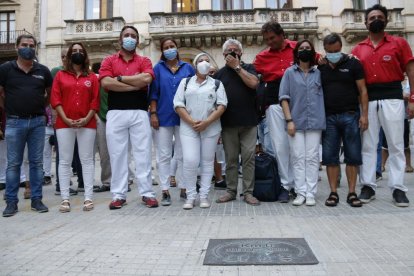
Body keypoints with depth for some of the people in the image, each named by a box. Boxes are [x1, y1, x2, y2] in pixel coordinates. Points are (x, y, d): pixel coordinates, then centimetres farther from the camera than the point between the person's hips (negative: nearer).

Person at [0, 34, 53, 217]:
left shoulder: (43, 70, 6)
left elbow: (50, 93, 17)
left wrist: (41, 107, 11)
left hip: (38, 121, 2)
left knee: (37, 163, 6)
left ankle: (36, 200, 15)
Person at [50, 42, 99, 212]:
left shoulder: (92, 77, 12)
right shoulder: (60, 75, 12)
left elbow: (95, 100, 3)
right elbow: (55, 99, 3)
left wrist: (87, 118, -10)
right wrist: (65, 119, -9)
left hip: (87, 124, 0)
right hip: (64, 124, 1)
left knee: (87, 160, 0)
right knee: (64, 161, 0)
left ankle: (88, 198, 2)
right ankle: (65, 199, 4)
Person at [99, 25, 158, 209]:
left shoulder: (144, 61, 11)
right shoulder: (109, 60, 11)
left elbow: (146, 79, -11)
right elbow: (105, 82, -7)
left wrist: (120, 78, -5)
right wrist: (136, 84, -7)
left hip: (139, 113, 0)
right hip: (115, 113, 1)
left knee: (143, 153, 2)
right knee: (117, 154, 3)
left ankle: (147, 193, 9)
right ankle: (118, 195, 12)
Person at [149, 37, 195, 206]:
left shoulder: (187, 68, 8)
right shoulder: (158, 68, 7)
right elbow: (153, 93, 3)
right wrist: (153, 113, -7)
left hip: (183, 117, 1)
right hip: (163, 117, 0)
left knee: (183, 155, 7)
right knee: (163, 156, 2)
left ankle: (184, 188, 16)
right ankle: (165, 191, 8)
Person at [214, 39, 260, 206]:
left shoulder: (248, 68, 10)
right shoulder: (219, 73, 13)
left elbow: (253, 83, -11)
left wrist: (237, 66, -6)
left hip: (248, 123, -1)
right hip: (228, 123, 1)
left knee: (249, 158, -1)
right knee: (230, 159, 6)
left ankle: (248, 192, 6)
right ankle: (231, 191, 15)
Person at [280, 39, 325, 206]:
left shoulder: (319, 73, 12)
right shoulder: (289, 72, 7)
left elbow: (324, 95, 13)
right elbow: (283, 97, 1)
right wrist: (289, 120, -7)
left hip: (315, 122, 1)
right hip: (295, 122, -1)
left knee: (312, 158, 1)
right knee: (298, 158, 0)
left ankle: (310, 193, 5)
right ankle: (301, 193, 6)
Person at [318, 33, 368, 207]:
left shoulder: (353, 64, 4)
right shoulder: (320, 67, 10)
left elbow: (362, 90, 2)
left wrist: (364, 114, -7)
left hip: (350, 115, -2)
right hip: (328, 117, 2)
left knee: (353, 156, 1)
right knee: (330, 157, 2)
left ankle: (352, 193, 10)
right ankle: (333, 193, 10)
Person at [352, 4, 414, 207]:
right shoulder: (358, 49, 11)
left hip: (392, 97, -2)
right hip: (368, 99, 2)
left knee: (396, 144, 1)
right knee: (367, 145, 4)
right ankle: (368, 186, 10)